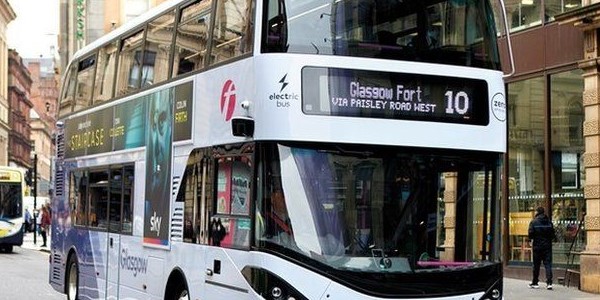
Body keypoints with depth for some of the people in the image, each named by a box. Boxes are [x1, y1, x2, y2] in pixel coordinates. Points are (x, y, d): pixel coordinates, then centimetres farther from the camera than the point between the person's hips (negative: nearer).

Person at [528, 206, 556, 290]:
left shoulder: (534, 222, -7)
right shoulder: (549, 222, 3)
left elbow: (531, 234, -11)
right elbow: (553, 234, 3)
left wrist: (531, 240, 7)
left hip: (537, 246, -2)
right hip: (547, 245, 2)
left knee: (536, 265, 8)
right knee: (548, 264, 1)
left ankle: (535, 283, 16)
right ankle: (549, 283, -10)